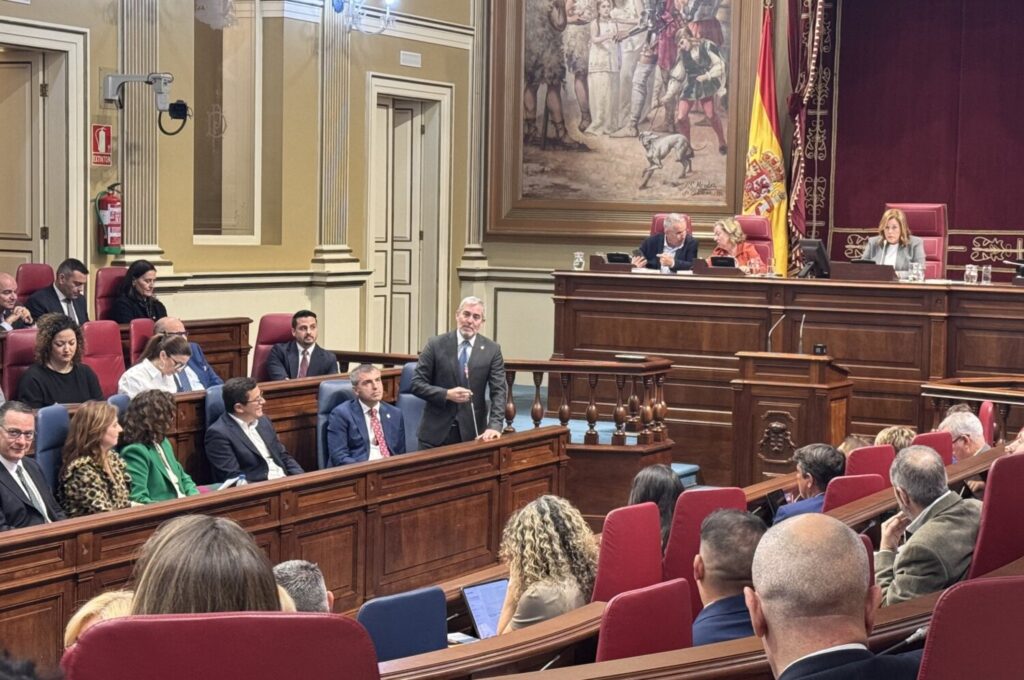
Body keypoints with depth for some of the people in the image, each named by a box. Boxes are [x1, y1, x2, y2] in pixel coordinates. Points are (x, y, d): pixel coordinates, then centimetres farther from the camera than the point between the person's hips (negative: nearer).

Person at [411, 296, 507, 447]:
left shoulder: (492, 350, 1)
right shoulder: (436, 344, -1)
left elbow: (499, 391, -4)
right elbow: (417, 384, -2)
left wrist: (494, 426, -19)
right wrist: (446, 394, -18)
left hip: (472, 432, 1)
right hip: (436, 431, 0)